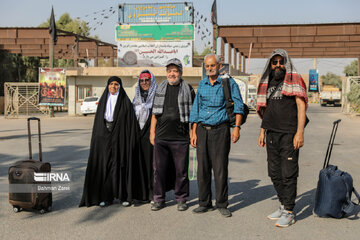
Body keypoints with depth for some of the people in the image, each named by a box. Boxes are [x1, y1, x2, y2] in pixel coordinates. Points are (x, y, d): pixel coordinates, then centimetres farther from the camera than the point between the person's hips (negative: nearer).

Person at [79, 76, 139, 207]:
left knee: (120, 165, 0)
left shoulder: (125, 101, 1)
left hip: (120, 138, -3)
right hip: (103, 138, 3)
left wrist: (130, 141, -10)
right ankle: (105, 197, 10)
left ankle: (124, 196, 12)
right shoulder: (103, 100, 11)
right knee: (103, 166, 2)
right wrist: (95, 140, 5)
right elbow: (98, 121, 11)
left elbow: (130, 122, -3)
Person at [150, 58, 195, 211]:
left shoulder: (188, 89, 5)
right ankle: (159, 199, 17)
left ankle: (181, 199, 17)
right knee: (159, 169, 5)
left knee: (181, 170, 3)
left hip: (180, 137, -2)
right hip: (161, 137, 2)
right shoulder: (160, 89, 13)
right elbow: (155, 113, 14)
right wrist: (152, 132, 9)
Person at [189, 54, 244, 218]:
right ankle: (204, 203, 15)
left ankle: (222, 204, 8)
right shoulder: (202, 84, 13)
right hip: (202, 129, 4)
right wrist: (194, 132, 10)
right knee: (202, 168, 4)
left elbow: (238, 106, -2)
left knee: (220, 168, -3)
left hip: (220, 129, -4)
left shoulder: (228, 83, 1)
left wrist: (237, 127, -14)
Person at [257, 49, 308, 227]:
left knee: (288, 174, -3)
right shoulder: (268, 83, 15)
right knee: (274, 173, 12)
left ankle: (289, 212, 5)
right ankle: (283, 206, 26)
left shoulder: (294, 80, -3)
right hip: (272, 134, 7)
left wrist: (300, 133, -16)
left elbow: (301, 106, -9)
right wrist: (262, 131, 18)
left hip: (289, 134, -7)